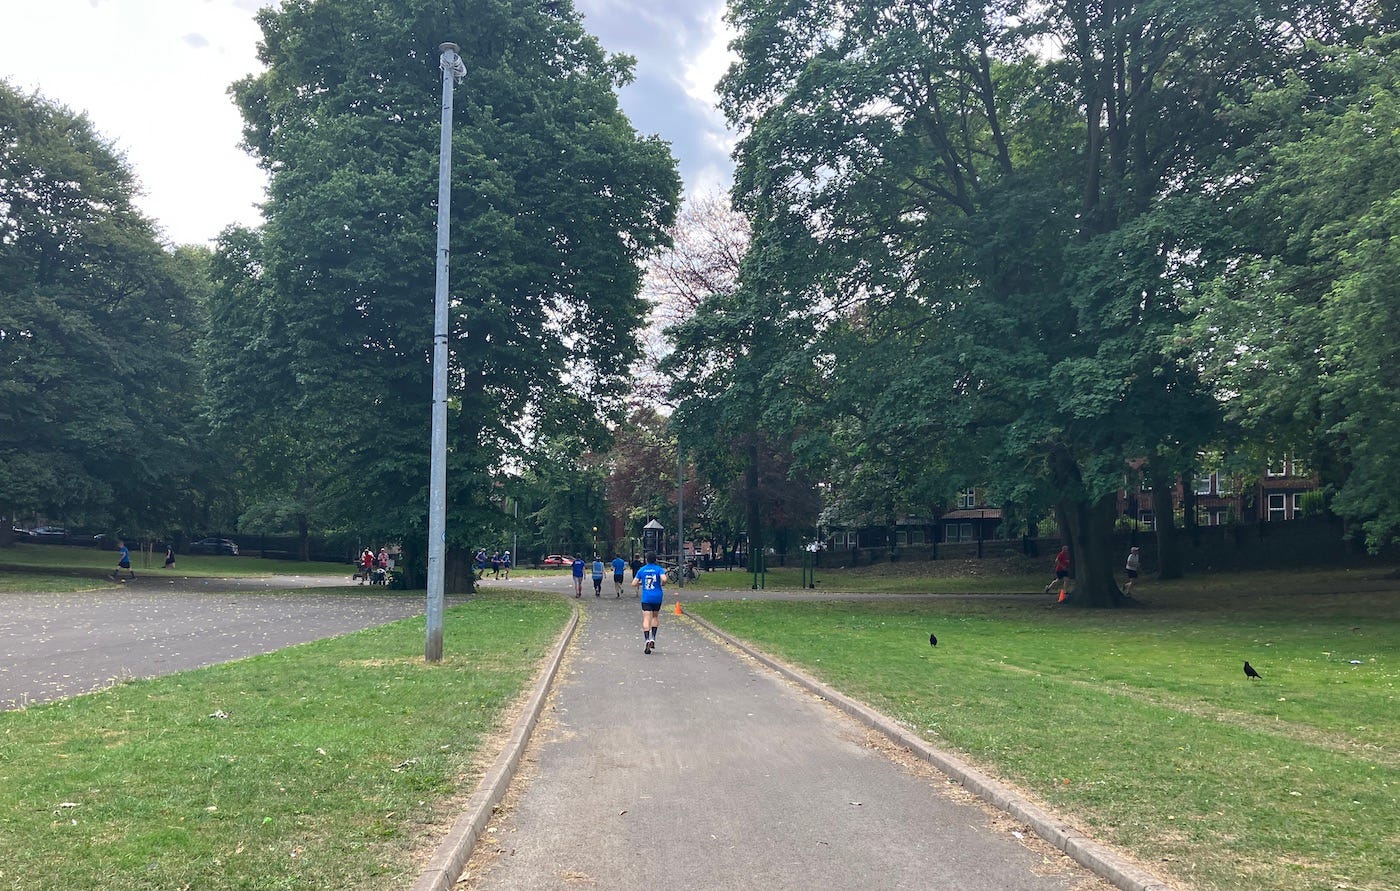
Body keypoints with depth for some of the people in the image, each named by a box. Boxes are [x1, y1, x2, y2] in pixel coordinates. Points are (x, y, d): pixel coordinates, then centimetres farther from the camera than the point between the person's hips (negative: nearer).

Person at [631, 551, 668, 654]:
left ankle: (647, 639, -24)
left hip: (646, 598, 0)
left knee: (646, 619, -5)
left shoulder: (641, 570, 3)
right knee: (655, 616, 20)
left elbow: (633, 584, 0)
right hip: (657, 597, 1)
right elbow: (664, 579, -19)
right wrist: (662, 585, 2)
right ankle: (653, 638, 11)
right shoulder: (659, 569, -1)